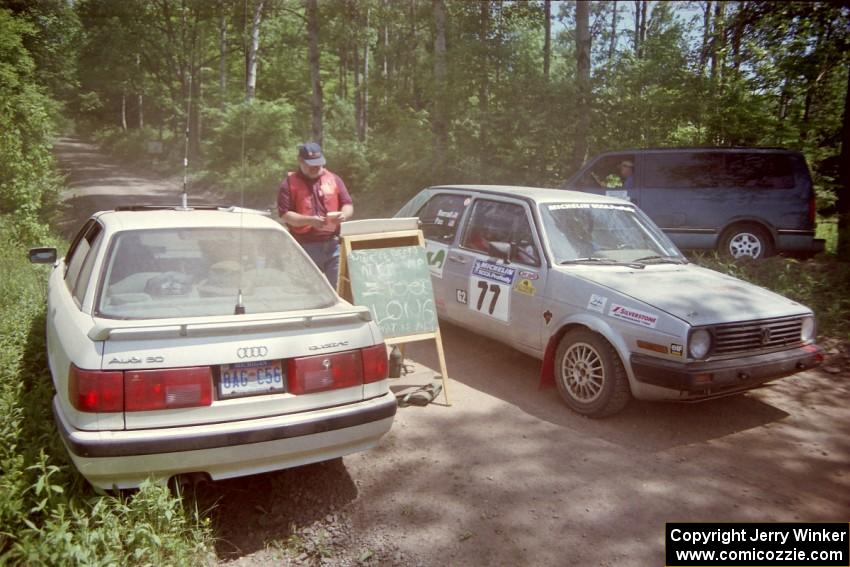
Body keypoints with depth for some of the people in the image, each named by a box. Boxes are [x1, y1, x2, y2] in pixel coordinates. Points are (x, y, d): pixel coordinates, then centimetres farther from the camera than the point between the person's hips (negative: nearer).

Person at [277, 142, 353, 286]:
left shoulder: (333, 179, 10)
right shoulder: (290, 183, 0)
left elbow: (348, 205, 11)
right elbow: (284, 215, -6)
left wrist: (343, 214, -13)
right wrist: (309, 220, -21)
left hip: (333, 245, 3)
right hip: (305, 247, -2)